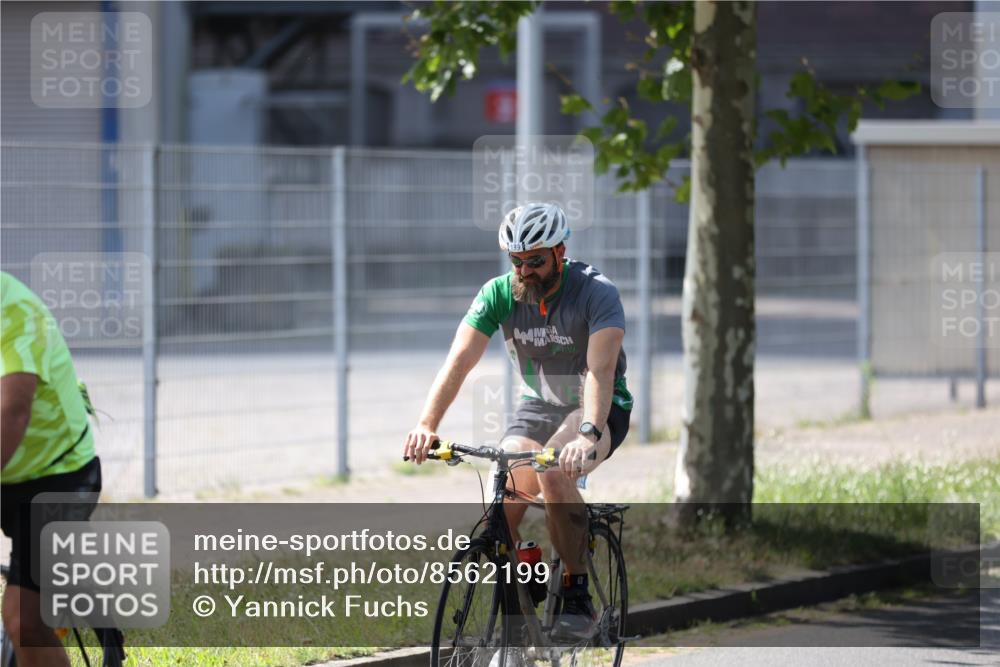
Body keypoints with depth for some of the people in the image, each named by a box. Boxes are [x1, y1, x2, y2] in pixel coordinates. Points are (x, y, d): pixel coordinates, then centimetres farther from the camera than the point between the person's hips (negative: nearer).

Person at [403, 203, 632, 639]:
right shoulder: (499, 295, -12)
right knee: (501, 503, -18)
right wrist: (426, 426, -38)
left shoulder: (597, 294, -23)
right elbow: (459, 360, -22)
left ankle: (577, 596, -23)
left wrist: (589, 434, -53)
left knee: (554, 474, -34)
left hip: (599, 408, -4)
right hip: (537, 407, 4)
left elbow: (601, 369, -36)